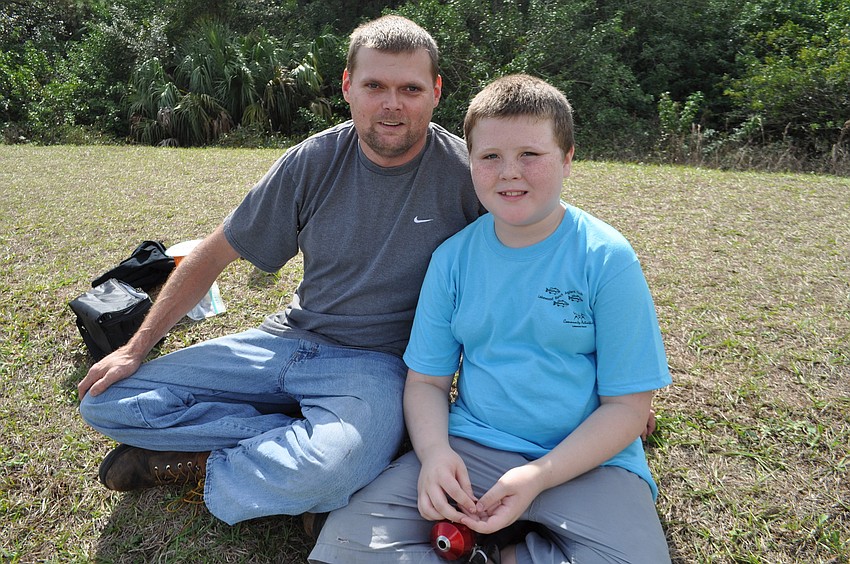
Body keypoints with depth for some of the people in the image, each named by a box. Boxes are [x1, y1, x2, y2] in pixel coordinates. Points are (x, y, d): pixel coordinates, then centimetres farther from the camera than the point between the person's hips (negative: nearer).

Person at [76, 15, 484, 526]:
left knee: (331, 469, -39)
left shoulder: (467, 173, -12)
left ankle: (200, 466, -6)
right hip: (292, 337, 4)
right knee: (107, 400, 0)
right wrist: (136, 349, 5)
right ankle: (302, 440, -7)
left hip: (378, 362, -4)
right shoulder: (315, 161, -3)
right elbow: (215, 254, 5)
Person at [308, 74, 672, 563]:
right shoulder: (453, 257, 2)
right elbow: (427, 380, 7)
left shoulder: (608, 259, -7)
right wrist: (435, 451, -14)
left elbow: (627, 406, -6)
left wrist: (539, 477, -19)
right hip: (469, 448, 2)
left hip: (587, 459, -1)